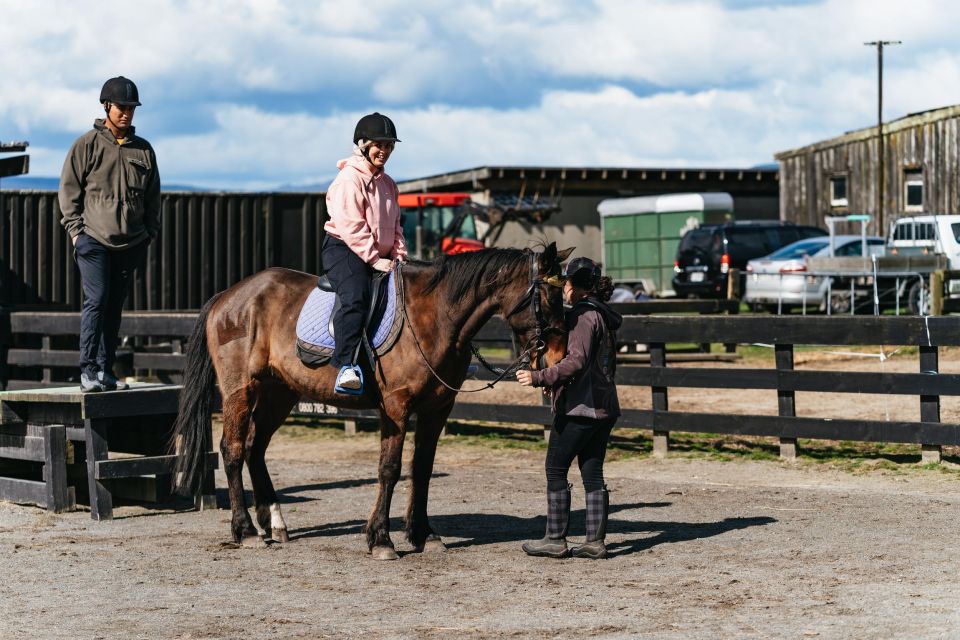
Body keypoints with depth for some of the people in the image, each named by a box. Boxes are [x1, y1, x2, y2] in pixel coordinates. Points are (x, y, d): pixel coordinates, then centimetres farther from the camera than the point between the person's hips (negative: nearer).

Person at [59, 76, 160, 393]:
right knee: (96, 301, -13)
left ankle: (105, 369, 11)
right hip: (94, 239, -4)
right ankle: (88, 370, -13)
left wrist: (150, 233, 11)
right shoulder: (87, 145, 1)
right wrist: (75, 230, -5)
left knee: (115, 307, 7)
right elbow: (69, 190, 2)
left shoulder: (143, 150, 12)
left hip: (130, 244, 4)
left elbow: (153, 197, 18)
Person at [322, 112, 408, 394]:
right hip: (343, 248, -9)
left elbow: (395, 226, 22)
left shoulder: (388, 184, 19)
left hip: (381, 256, 9)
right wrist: (374, 259, -19)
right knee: (355, 297, -33)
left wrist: (399, 256, 4)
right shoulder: (349, 178, -8)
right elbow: (351, 226, -16)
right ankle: (347, 365, -44)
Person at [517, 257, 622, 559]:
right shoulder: (604, 316, 15)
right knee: (593, 473, 9)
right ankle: (595, 542, 7)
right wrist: (557, 381, 26)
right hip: (604, 406, 9)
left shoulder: (583, 315, -14)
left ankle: (555, 540, 2)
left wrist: (540, 377, -25)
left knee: (555, 469, 0)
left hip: (579, 407, -9)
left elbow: (576, 361, -24)